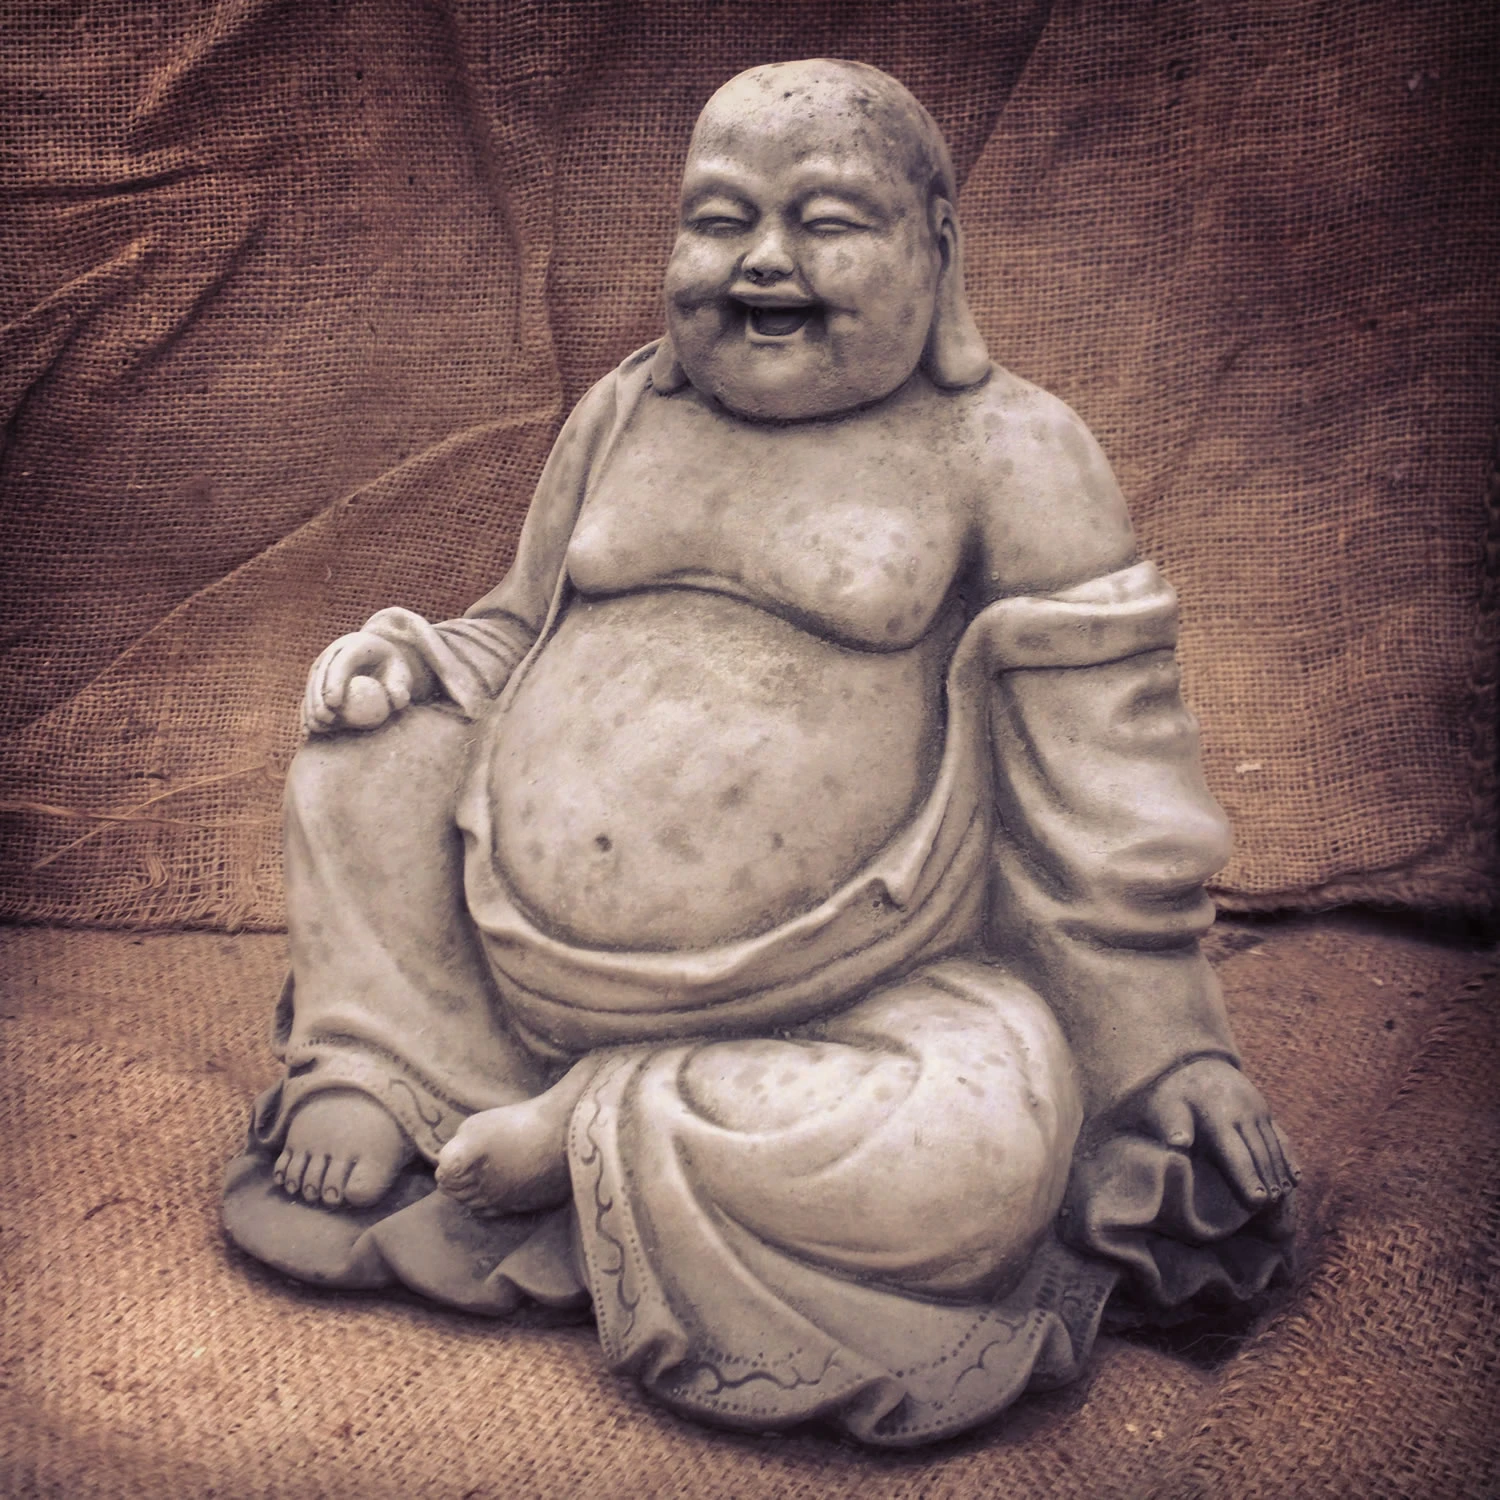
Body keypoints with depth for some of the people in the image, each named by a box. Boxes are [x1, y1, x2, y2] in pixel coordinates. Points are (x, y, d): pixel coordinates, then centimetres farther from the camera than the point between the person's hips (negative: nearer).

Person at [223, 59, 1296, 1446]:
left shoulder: (1008, 454, -6)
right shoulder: (620, 419, 8)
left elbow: (1096, 769, -6)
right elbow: (521, 636, 21)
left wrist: (1163, 1045, -5)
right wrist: (414, 655, -2)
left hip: (846, 998, -3)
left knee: (989, 1144, -31)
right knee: (364, 755, -5)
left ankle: (576, 1141, -14)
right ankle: (375, 1070, 0)